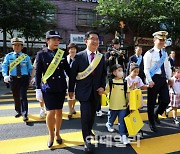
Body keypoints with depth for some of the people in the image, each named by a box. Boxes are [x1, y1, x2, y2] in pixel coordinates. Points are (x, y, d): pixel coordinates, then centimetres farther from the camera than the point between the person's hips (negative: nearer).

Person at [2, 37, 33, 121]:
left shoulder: (26, 57, 3)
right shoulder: (8, 56, 4)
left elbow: (30, 69, 7)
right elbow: (4, 66, -7)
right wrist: (5, 75, -25)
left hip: (24, 78, -2)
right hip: (13, 79, 2)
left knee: (23, 96, -9)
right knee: (16, 97, 14)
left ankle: (25, 114, -2)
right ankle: (18, 112, 34)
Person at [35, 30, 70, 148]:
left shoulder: (62, 54, 5)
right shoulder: (41, 54, -3)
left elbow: (68, 70, 8)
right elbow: (38, 73, -3)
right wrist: (38, 89, -7)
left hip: (61, 87, 3)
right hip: (48, 88, -3)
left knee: (59, 111, 11)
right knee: (51, 113, -5)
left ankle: (57, 133, 32)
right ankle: (51, 135, 21)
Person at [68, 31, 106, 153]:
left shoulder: (101, 57, 5)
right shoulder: (79, 56, -6)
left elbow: (104, 74, 10)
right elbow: (73, 74, -3)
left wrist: (102, 87, -3)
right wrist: (71, 90, -1)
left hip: (96, 91, 4)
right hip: (84, 91, -4)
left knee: (92, 114, 15)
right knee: (86, 114, -8)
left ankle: (88, 132, 38)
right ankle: (87, 139, 7)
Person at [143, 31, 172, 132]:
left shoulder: (165, 53, 13)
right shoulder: (149, 53, -7)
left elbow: (168, 67, 17)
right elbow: (146, 69, -10)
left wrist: (169, 78, 11)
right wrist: (150, 81, -17)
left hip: (163, 79, 6)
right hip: (154, 79, -6)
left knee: (166, 100, 1)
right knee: (152, 102, 4)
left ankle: (156, 113, 31)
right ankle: (152, 123, 21)